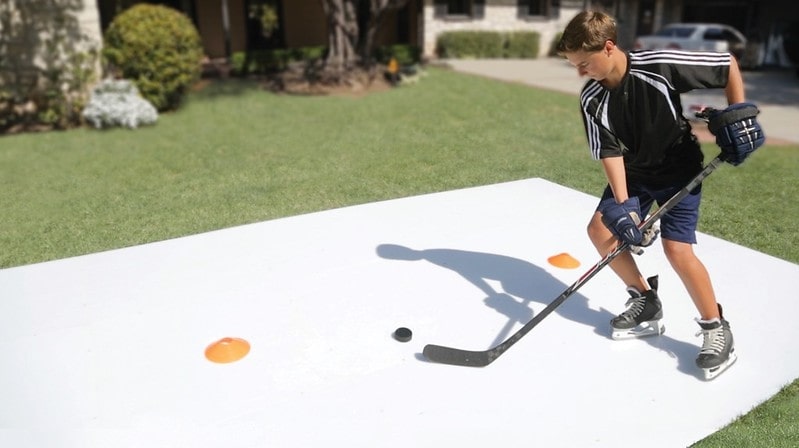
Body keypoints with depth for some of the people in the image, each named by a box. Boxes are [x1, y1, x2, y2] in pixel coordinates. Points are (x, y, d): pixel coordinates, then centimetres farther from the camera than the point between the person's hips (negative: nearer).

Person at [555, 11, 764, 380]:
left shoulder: (659, 66, -26)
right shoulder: (592, 100, -15)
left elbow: (729, 65, -11)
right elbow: (610, 153, -16)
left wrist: (738, 114, -12)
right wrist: (622, 204, -26)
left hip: (680, 169, -5)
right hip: (634, 172, 5)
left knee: (676, 248, -15)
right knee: (601, 229, -3)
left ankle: (717, 329, 6)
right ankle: (646, 302, 17)